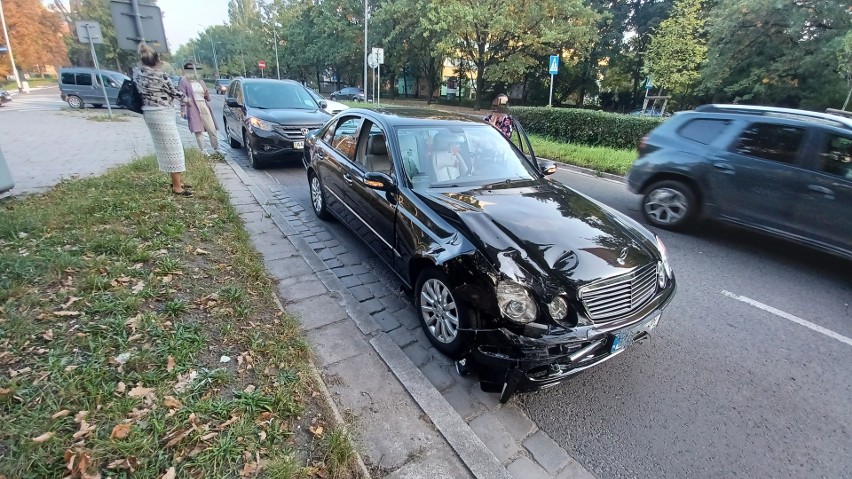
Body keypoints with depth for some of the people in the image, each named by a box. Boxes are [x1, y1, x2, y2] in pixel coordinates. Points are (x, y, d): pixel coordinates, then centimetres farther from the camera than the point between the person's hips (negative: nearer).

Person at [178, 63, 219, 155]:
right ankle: (203, 151, 3)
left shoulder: (200, 82, 17)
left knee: (212, 129, 2)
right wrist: (183, 110, -11)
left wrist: (207, 95, -2)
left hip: (204, 107, 5)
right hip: (193, 108, -4)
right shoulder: (184, 81, 1)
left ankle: (216, 149, 13)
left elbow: (206, 97, 23)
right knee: (199, 131, -2)